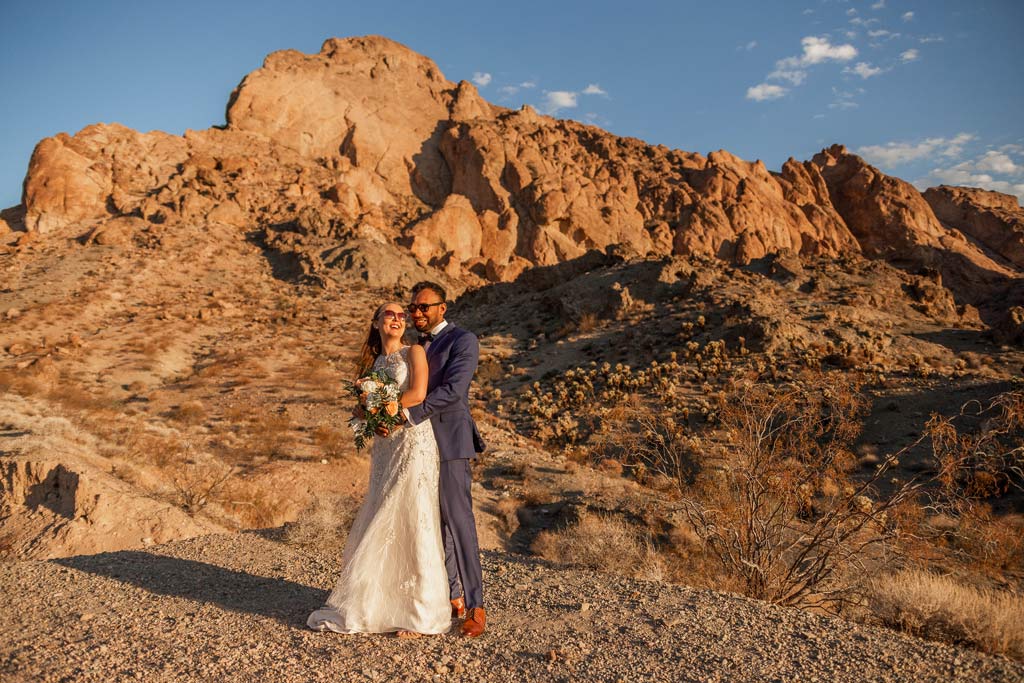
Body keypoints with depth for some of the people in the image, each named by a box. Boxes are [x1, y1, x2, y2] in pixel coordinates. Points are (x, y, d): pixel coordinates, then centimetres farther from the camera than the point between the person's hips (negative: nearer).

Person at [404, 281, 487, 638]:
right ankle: (451, 597, 21)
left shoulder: (462, 340, -6)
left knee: (458, 521, -6)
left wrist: (409, 413, -24)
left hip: (448, 442, -7)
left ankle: (475, 605, 2)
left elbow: (452, 389, -17)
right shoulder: (416, 346, 18)